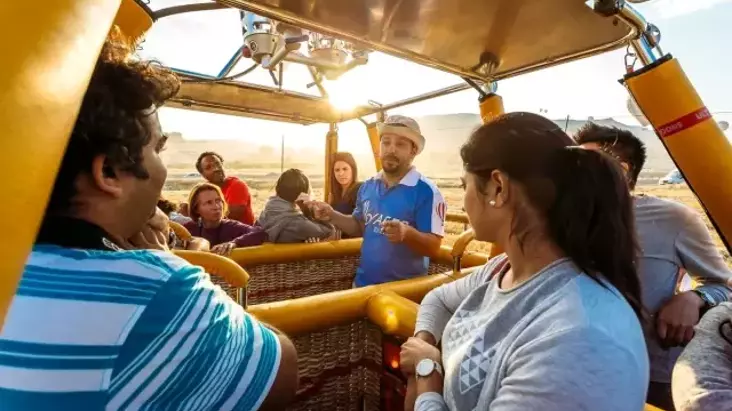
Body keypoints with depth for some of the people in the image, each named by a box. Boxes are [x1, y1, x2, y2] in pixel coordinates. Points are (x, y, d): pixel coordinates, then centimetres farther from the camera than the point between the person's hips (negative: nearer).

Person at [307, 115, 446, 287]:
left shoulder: (426, 191, -17)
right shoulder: (368, 186, 2)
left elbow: (433, 247, -19)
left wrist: (407, 233, -36)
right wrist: (332, 216, -2)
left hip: (404, 288, -6)